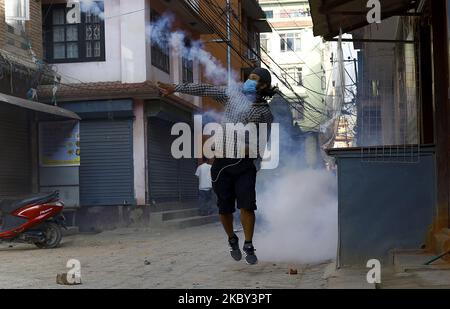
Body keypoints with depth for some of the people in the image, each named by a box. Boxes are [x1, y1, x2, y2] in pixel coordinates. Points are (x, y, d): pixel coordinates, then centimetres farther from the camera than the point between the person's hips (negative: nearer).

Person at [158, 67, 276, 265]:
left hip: (245, 162, -1)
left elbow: (264, 140, 8)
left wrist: (252, 149, -8)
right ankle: (232, 241, 28)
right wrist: (176, 88, 4)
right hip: (222, 160, 2)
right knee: (225, 207, 4)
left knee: (246, 205, -12)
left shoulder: (264, 112, 3)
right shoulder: (232, 95, 8)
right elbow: (204, 90, 7)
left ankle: (248, 247, 1)